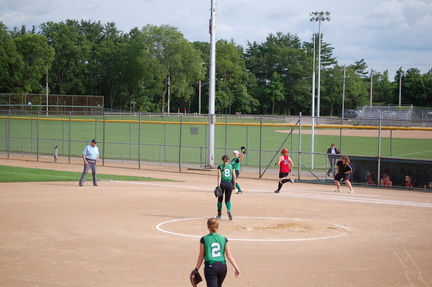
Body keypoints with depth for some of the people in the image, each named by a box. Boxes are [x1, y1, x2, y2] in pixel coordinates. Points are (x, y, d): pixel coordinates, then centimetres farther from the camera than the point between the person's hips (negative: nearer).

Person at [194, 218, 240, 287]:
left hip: (210, 266, -4)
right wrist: (236, 268, -2)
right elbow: (229, 255, -1)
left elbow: (201, 256, 2)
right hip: (222, 266, 4)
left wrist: (196, 269, 11)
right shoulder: (224, 239, 6)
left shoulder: (204, 239, -1)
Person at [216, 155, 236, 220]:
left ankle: (219, 214, 21)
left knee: (220, 199, 14)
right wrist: (234, 185, 14)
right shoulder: (231, 166, 5)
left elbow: (219, 176, -9)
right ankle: (229, 210, -20)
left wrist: (218, 186, -13)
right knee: (228, 199, 8)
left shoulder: (220, 166, 0)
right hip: (229, 184, 1)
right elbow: (234, 177, 4)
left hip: (222, 184, -1)